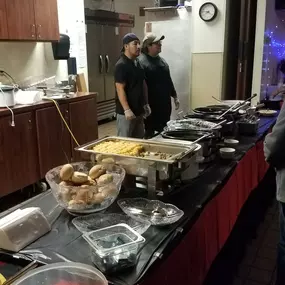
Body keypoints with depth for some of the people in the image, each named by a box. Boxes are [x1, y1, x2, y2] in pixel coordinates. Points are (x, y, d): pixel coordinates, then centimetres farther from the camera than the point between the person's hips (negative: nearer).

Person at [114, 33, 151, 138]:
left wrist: (146, 104, 15)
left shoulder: (138, 63, 11)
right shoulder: (121, 65, -14)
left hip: (139, 110, 8)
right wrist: (127, 110, -24)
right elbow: (120, 89, -19)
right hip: (126, 112, -8)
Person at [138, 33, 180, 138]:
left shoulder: (161, 60, 14)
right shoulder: (141, 62, -15)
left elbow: (168, 80, 21)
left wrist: (174, 96, 19)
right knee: (150, 135, 0)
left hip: (164, 105, 8)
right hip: (151, 106, -8)